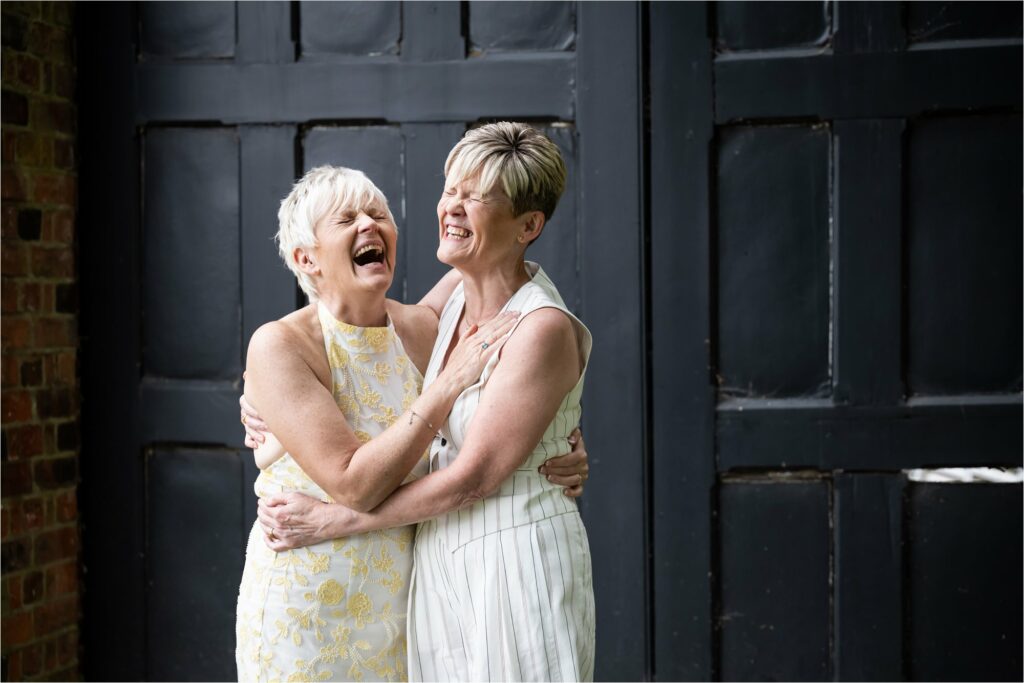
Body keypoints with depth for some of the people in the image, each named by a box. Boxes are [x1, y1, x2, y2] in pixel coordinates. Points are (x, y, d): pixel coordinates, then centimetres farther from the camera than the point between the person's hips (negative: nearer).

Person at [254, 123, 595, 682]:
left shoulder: (543, 329, -18)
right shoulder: (453, 307, 7)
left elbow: (470, 478, -18)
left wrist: (332, 521, -13)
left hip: (516, 566, -7)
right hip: (441, 566, 7)